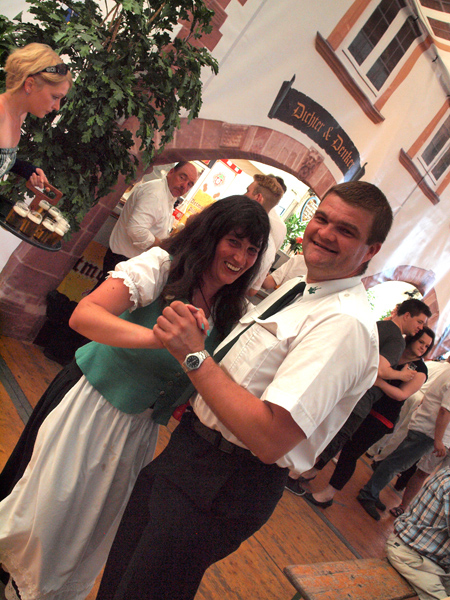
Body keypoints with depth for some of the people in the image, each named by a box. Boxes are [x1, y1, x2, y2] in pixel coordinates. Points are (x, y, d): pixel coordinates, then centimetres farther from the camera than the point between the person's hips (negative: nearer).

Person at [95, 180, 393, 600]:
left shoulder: (347, 324, -25)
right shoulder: (294, 288, 6)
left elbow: (270, 439, -31)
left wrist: (194, 356, -27)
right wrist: (198, 400, 10)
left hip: (226, 486, -8)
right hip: (188, 449, 9)